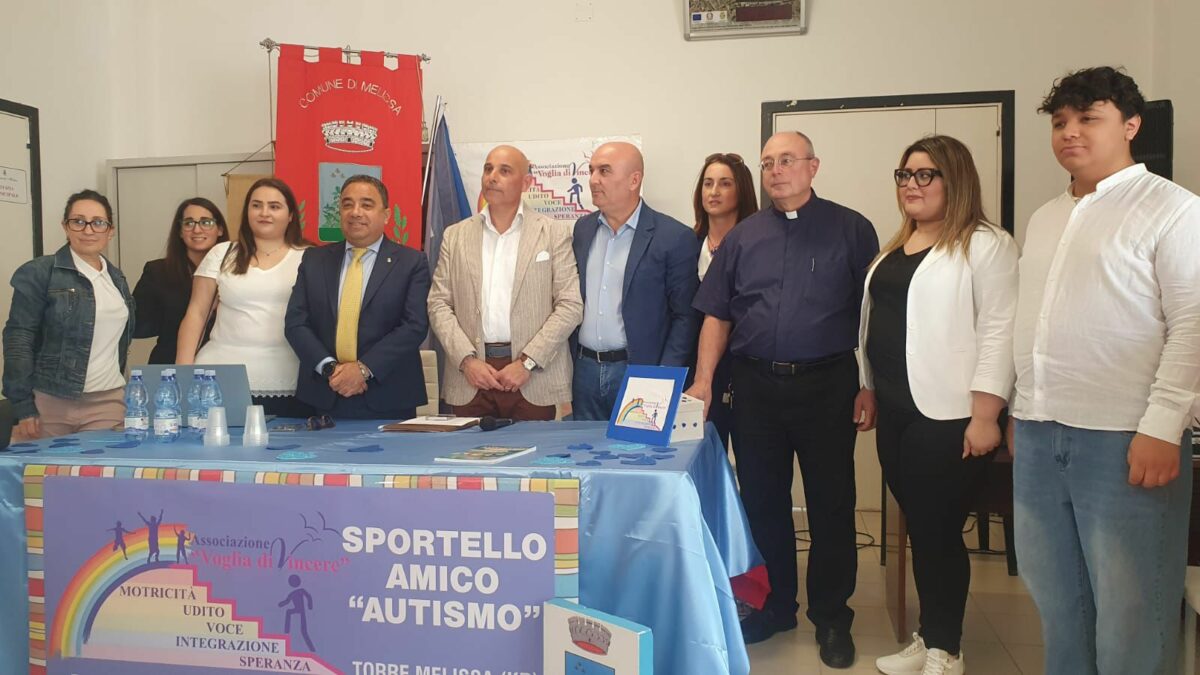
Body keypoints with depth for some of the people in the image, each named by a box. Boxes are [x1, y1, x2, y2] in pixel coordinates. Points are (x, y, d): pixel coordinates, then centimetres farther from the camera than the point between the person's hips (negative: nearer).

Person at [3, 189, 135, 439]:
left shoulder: (116, 277, 14)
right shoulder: (39, 273, -4)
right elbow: (18, 338, -9)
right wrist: (23, 406, -13)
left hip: (109, 401, 5)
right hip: (51, 402, -5)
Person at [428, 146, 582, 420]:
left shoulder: (554, 233, 3)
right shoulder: (455, 235, 11)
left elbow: (570, 305, -3)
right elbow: (439, 304, 7)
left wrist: (526, 363, -10)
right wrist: (466, 360, -7)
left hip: (534, 379, -2)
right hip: (470, 379, 2)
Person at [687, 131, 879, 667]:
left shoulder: (850, 230, 1)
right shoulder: (743, 237, 9)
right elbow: (717, 315, 9)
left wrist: (870, 388, -5)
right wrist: (703, 382, 0)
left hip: (827, 385, -2)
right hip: (756, 386, 3)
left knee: (831, 504, 5)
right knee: (762, 501, 10)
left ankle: (831, 618, 22)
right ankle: (774, 607, 28)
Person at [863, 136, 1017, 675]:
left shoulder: (986, 245, -8)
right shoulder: (895, 249, 16)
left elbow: (999, 331, -14)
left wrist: (985, 416, -19)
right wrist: (868, 391, 16)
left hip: (947, 415, -7)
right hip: (895, 412, 7)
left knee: (939, 531, 0)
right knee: (918, 529, 13)